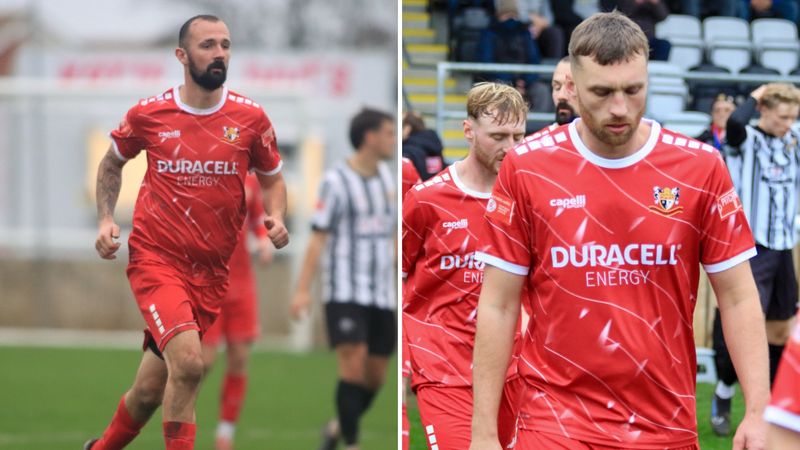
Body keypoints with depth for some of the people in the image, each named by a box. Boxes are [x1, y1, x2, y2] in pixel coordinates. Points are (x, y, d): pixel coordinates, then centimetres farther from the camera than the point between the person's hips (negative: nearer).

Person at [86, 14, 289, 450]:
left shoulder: (250, 117, 0)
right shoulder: (148, 114, -2)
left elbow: (272, 179, 14)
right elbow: (112, 162, 17)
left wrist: (276, 218, -6)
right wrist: (106, 219, 4)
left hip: (211, 272, 3)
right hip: (155, 258, -3)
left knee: (150, 390, 10)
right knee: (187, 363, -26)